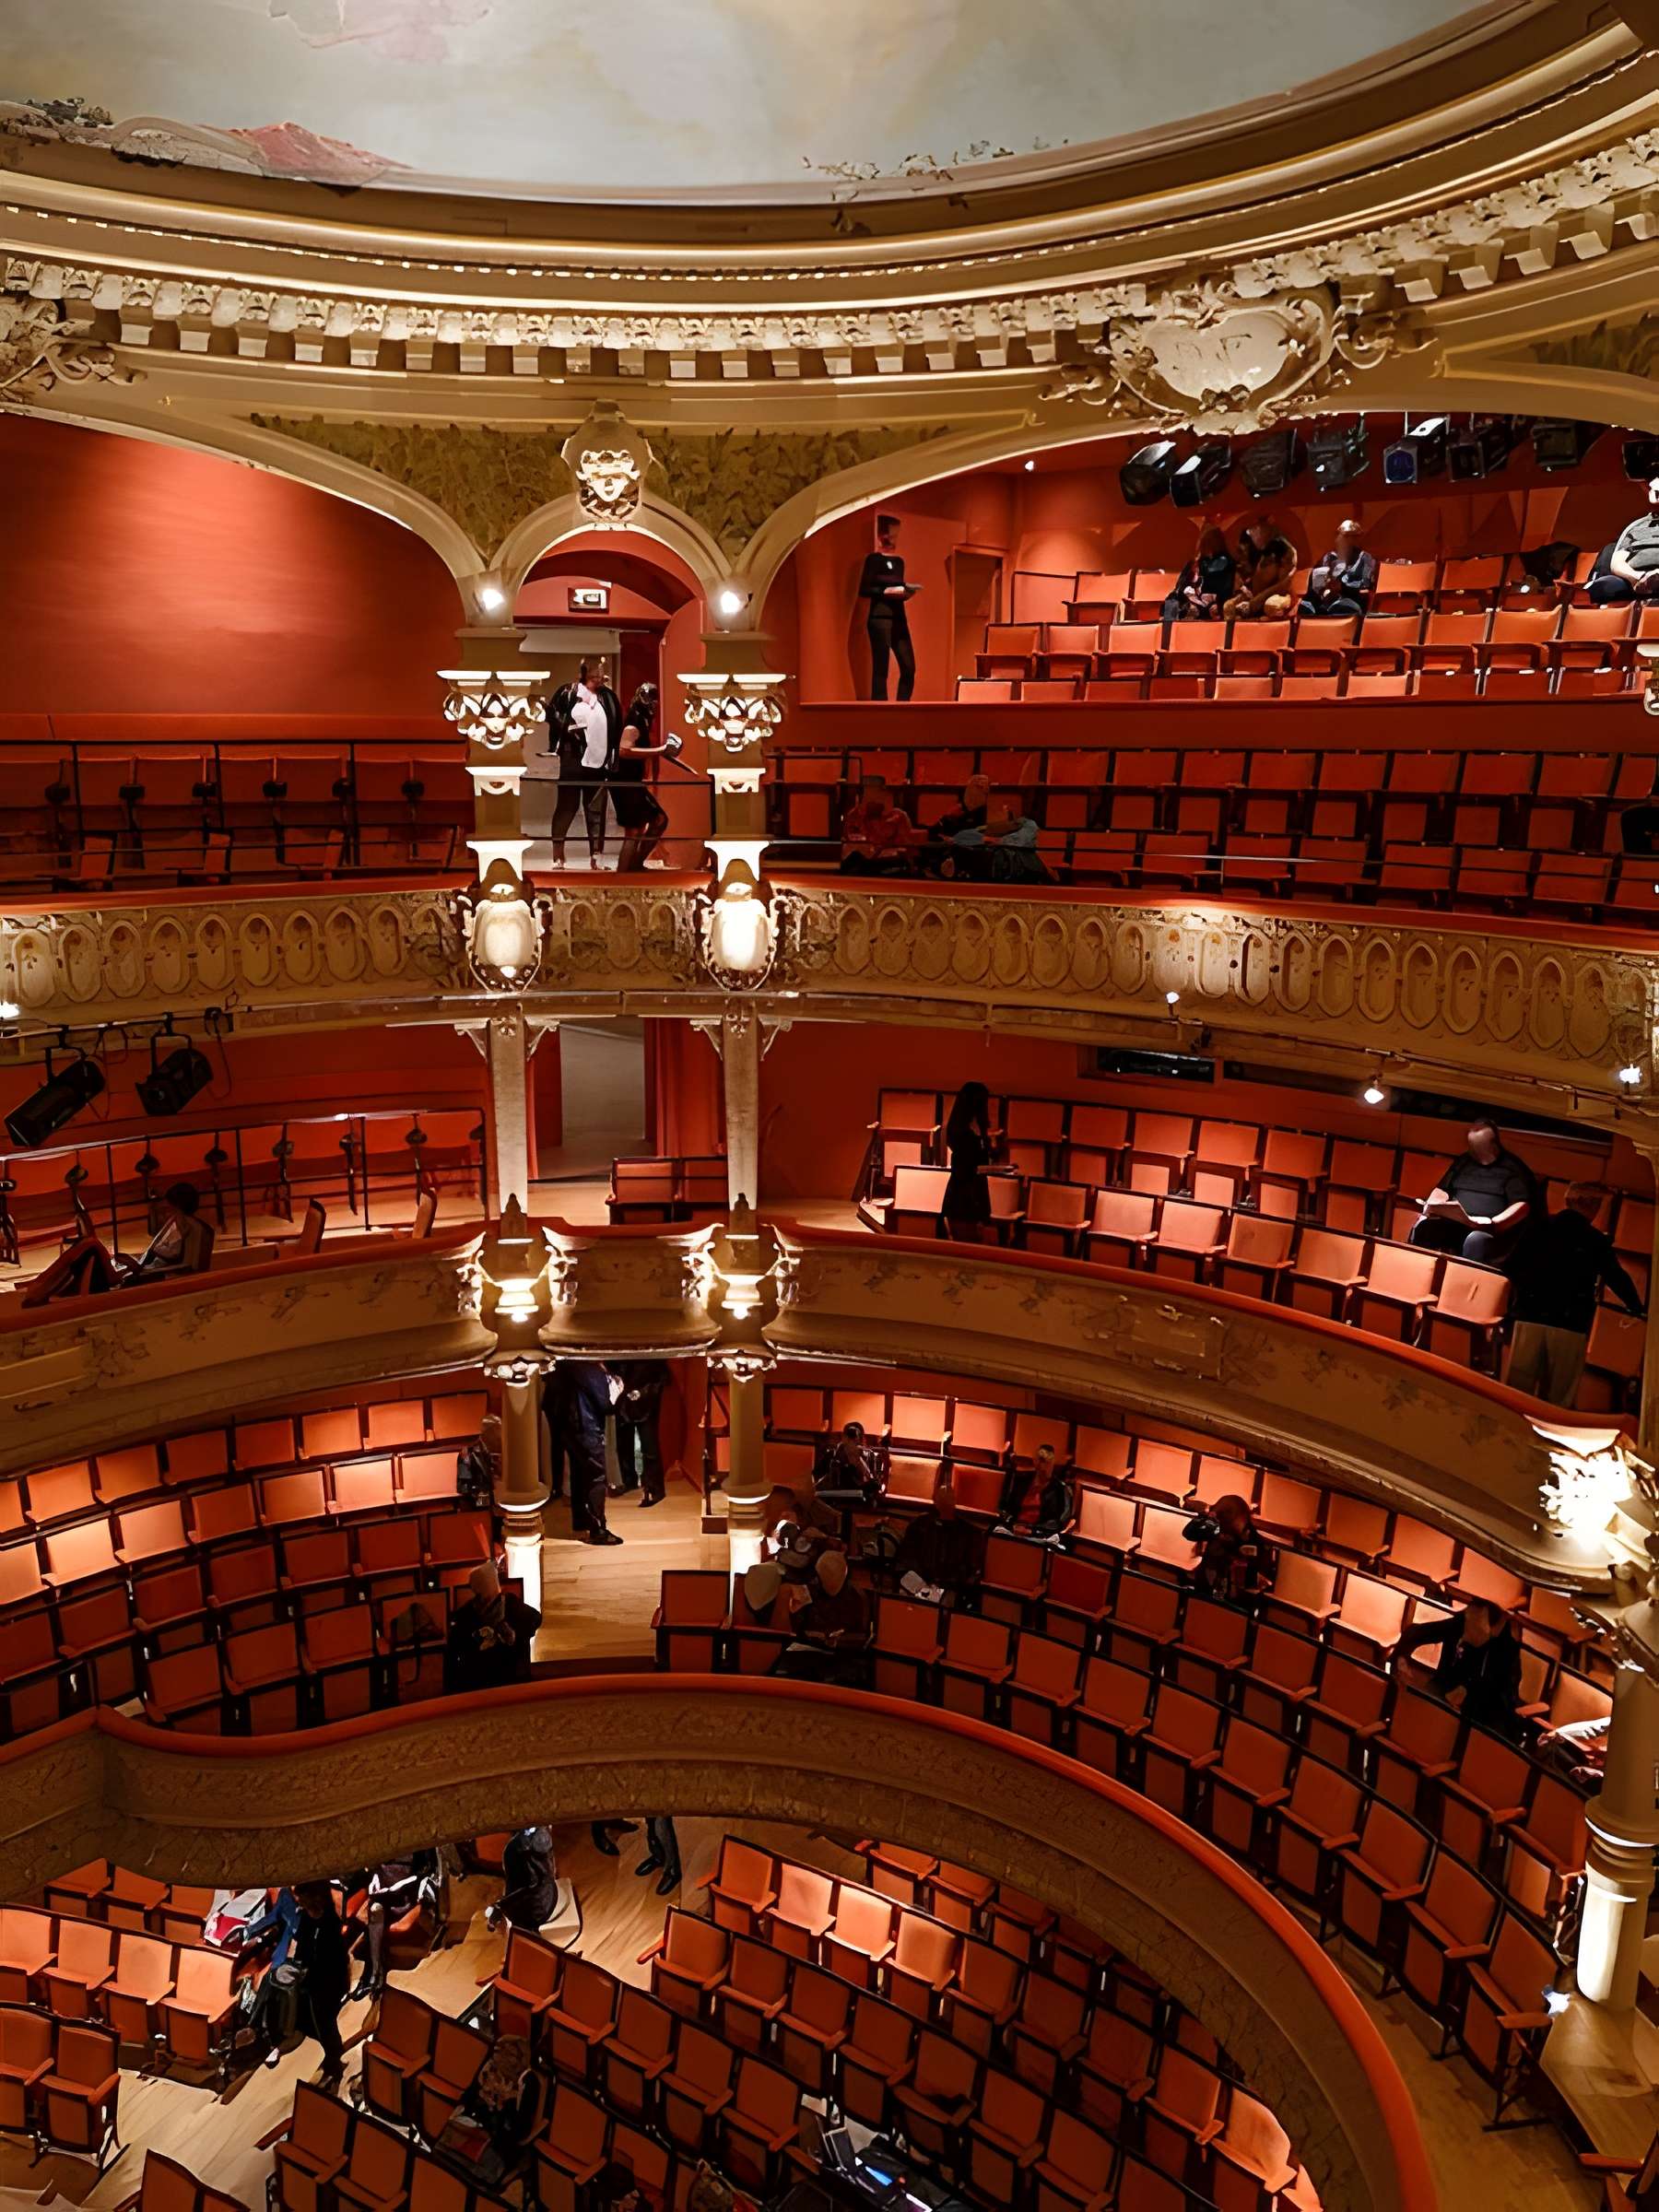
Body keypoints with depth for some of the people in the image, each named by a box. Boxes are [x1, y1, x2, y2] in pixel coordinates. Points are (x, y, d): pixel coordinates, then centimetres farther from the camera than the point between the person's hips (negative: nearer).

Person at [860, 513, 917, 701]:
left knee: (909, 668, 0)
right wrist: (886, 591, -18)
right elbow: (864, 590, -7)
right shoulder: (873, 559, -1)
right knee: (880, 669, -6)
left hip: (899, 618, 7)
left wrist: (906, 593, 3)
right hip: (879, 618, -7)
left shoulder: (899, 561, 18)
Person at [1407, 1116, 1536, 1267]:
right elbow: (1442, 1190, 24)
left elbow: (1522, 1206, -4)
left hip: (1494, 1232, -4)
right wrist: (1431, 1207, 2)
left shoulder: (1513, 1168, 5)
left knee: (1476, 1240, -40)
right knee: (1422, 1227, -26)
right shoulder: (1463, 1161, 21)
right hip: (1452, 1223, 5)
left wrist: (1493, 1223, -20)